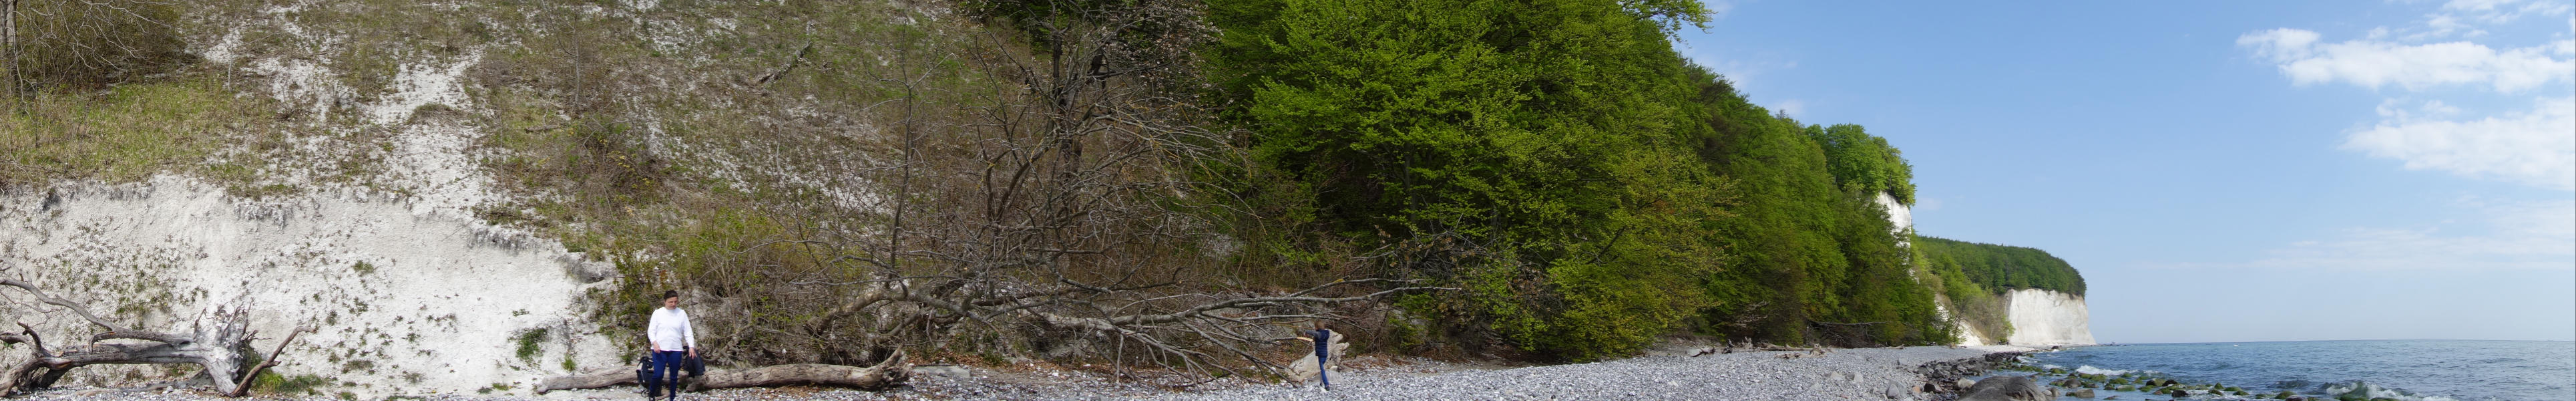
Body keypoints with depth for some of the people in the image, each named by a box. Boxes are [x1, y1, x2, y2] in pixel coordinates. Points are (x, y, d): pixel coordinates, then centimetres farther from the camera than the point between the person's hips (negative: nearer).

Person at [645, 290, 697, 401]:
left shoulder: (682, 314, 5)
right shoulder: (658, 313, 1)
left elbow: (688, 332, 5)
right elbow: (651, 331, 1)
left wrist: (691, 346, -8)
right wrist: (654, 342, -17)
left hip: (676, 350, 2)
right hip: (660, 350, -2)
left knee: (674, 377, 7)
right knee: (658, 375, -11)